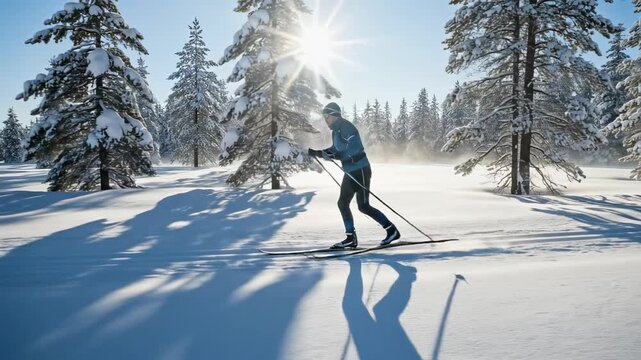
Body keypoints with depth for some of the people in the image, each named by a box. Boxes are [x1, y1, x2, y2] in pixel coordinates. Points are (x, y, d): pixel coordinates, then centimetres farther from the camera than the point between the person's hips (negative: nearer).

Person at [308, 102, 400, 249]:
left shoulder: (346, 127, -15)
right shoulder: (336, 130, 13)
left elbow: (354, 150, -24)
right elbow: (335, 150, 21)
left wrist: (337, 155, -26)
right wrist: (317, 153, 11)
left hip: (360, 170, -10)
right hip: (350, 172, 10)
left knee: (363, 206, -8)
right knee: (343, 203, 7)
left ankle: (392, 231, 3)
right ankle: (351, 238, 13)